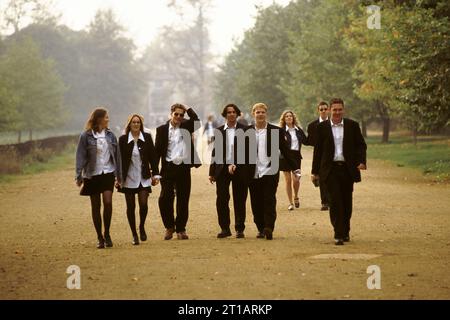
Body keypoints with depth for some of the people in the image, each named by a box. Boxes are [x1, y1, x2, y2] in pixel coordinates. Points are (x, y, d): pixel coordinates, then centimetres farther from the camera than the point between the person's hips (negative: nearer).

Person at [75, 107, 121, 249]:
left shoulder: (110, 135, 7)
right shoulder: (86, 136, -4)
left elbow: (116, 155, 11)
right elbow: (80, 156, -5)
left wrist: (118, 174, 10)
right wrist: (79, 175, -10)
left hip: (108, 173, 2)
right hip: (92, 175, -2)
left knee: (108, 202, -15)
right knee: (95, 206, 4)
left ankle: (107, 233, 2)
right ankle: (100, 238, 13)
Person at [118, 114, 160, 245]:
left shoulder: (147, 137, 1)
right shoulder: (123, 139, -2)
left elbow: (153, 156, 5)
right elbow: (119, 159, 0)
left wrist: (155, 174, 1)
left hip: (144, 178, 0)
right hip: (128, 178, 0)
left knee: (143, 204, -11)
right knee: (130, 207, 4)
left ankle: (142, 227, 16)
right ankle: (134, 234, 15)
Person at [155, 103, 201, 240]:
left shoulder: (186, 126, 8)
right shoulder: (162, 129, 5)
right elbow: (158, 150, 3)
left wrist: (188, 109, -5)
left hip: (184, 167, 1)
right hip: (168, 168, -1)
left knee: (183, 200, 5)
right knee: (165, 198, -8)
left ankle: (181, 229, 15)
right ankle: (169, 226, 12)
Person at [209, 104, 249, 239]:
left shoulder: (244, 130, 2)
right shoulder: (219, 131, 10)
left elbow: (246, 150, -4)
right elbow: (215, 151, 11)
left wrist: (235, 165, -15)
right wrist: (212, 172, 8)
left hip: (239, 169, -2)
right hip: (222, 169, 2)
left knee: (239, 201, 2)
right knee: (221, 200, -1)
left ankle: (239, 229, 10)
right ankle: (225, 228, 9)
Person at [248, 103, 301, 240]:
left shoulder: (276, 131, 4)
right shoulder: (248, 132, 8)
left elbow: (285, 150, 4)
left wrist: (295, 168, -1)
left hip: (270, 172, -2)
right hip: (254, 174, 2)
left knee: (269, 202, -9)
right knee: (256, 204, 6)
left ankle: (269, 228, -13)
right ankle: (261, 229, 17)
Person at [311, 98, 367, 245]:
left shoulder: (352, 125, 5)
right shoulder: (322, 127, 3)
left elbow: (361, 145, 7)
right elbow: (318, 149, 6)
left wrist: (361, 161, -10)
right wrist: (315, 171, 5)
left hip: (348, 169, 2)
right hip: (331, 169, -2)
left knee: (347, 202, 9)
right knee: (335, 201, -10)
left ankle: (345, 232, 25)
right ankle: (338, 234, -10)